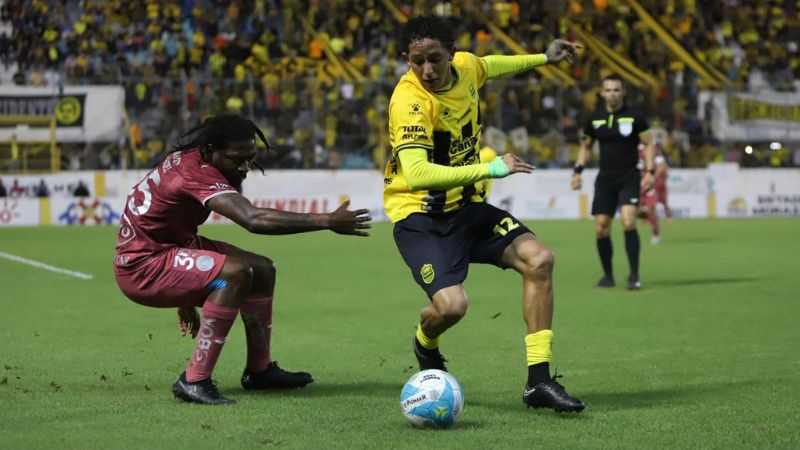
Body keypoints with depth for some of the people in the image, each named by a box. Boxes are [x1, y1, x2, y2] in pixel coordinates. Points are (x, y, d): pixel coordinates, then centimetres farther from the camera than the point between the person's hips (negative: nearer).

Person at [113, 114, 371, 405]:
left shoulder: (192, 161, 4)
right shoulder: (196, 172, -28)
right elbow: (253, 220, -40)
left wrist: (187, 298, 22)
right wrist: (327, 221, -37)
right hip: (141, 267, -11)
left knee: (262, 270, 10)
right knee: (235, 273, -31)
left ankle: (259, 370, 23)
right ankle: (194, 381, -26)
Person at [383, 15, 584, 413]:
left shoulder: (466, 66, -3)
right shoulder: (410, 101, -26)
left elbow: (488, 66, 25)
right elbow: (416, 174, -39)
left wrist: (543, 58, 30)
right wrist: (491, 169, -37)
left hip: (467, 206, 7)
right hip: (421, 218, -7)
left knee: (539, 260, -9)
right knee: (451, 305, -25)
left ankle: (538, 382, -3)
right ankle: (426, 346, 16)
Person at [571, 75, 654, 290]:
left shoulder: (634, 117, -2)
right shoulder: (594, 119, 7)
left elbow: (648, 144, 3)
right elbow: (586, 146, 20)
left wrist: (649, 171, -8)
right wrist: (578, 171, 9)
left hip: (629, 177, -3)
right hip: (605, 178, 4)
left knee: (628, 222, -20)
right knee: (601, 229, 0)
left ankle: (634, 275, -14)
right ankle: (608, 275, 16)